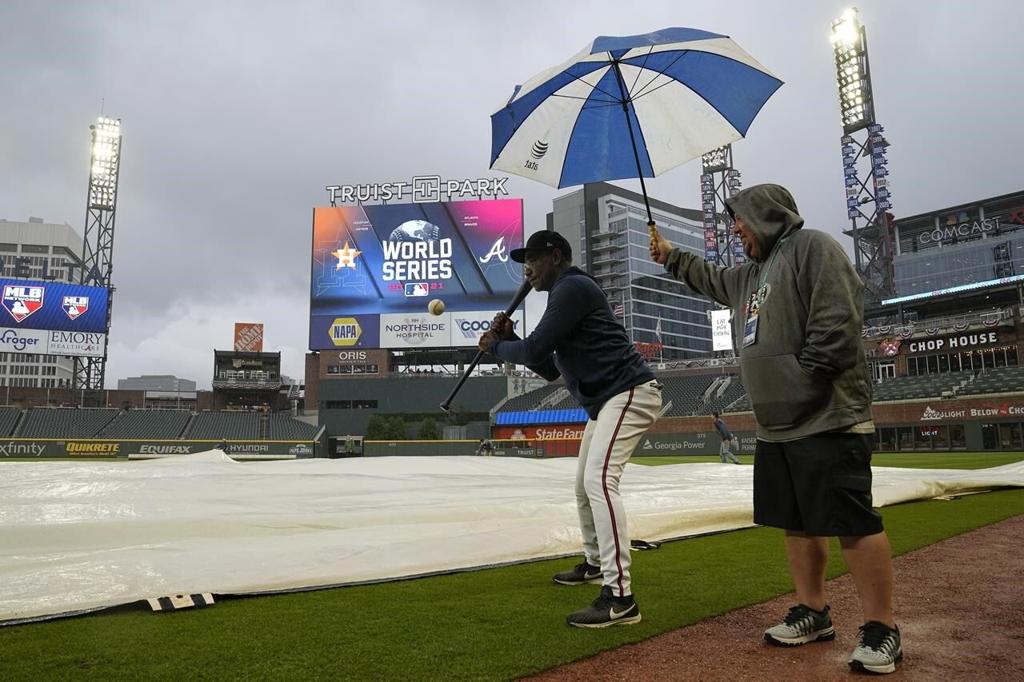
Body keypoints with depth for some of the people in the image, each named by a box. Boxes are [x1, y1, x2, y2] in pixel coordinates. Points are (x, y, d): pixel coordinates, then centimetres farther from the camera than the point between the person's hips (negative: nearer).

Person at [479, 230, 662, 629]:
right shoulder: (564, 295, 20)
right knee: (585, 484, 19)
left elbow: (536, 350, -19)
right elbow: (549, 368, 21)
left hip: (629, 392, -11)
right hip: (604, 401, 11)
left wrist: (495, 346, -1)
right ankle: (595, 564, 37)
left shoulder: (572, 287, -12)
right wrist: (509, 338, 11)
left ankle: (619, 597, -24)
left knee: (599, 480, -22)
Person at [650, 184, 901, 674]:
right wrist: (670, 257, 42)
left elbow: (838, 321, -17)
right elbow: (713, 280, 42)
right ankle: (813, 613, 25)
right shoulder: (752, 274, 21)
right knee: (796, 522, 13)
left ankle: (881, 630, 6)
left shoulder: (812, 248, -7)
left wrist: (804, 378, -17)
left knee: (853, 523, -5)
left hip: (828, 421, -9)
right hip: (776, 427, 10)